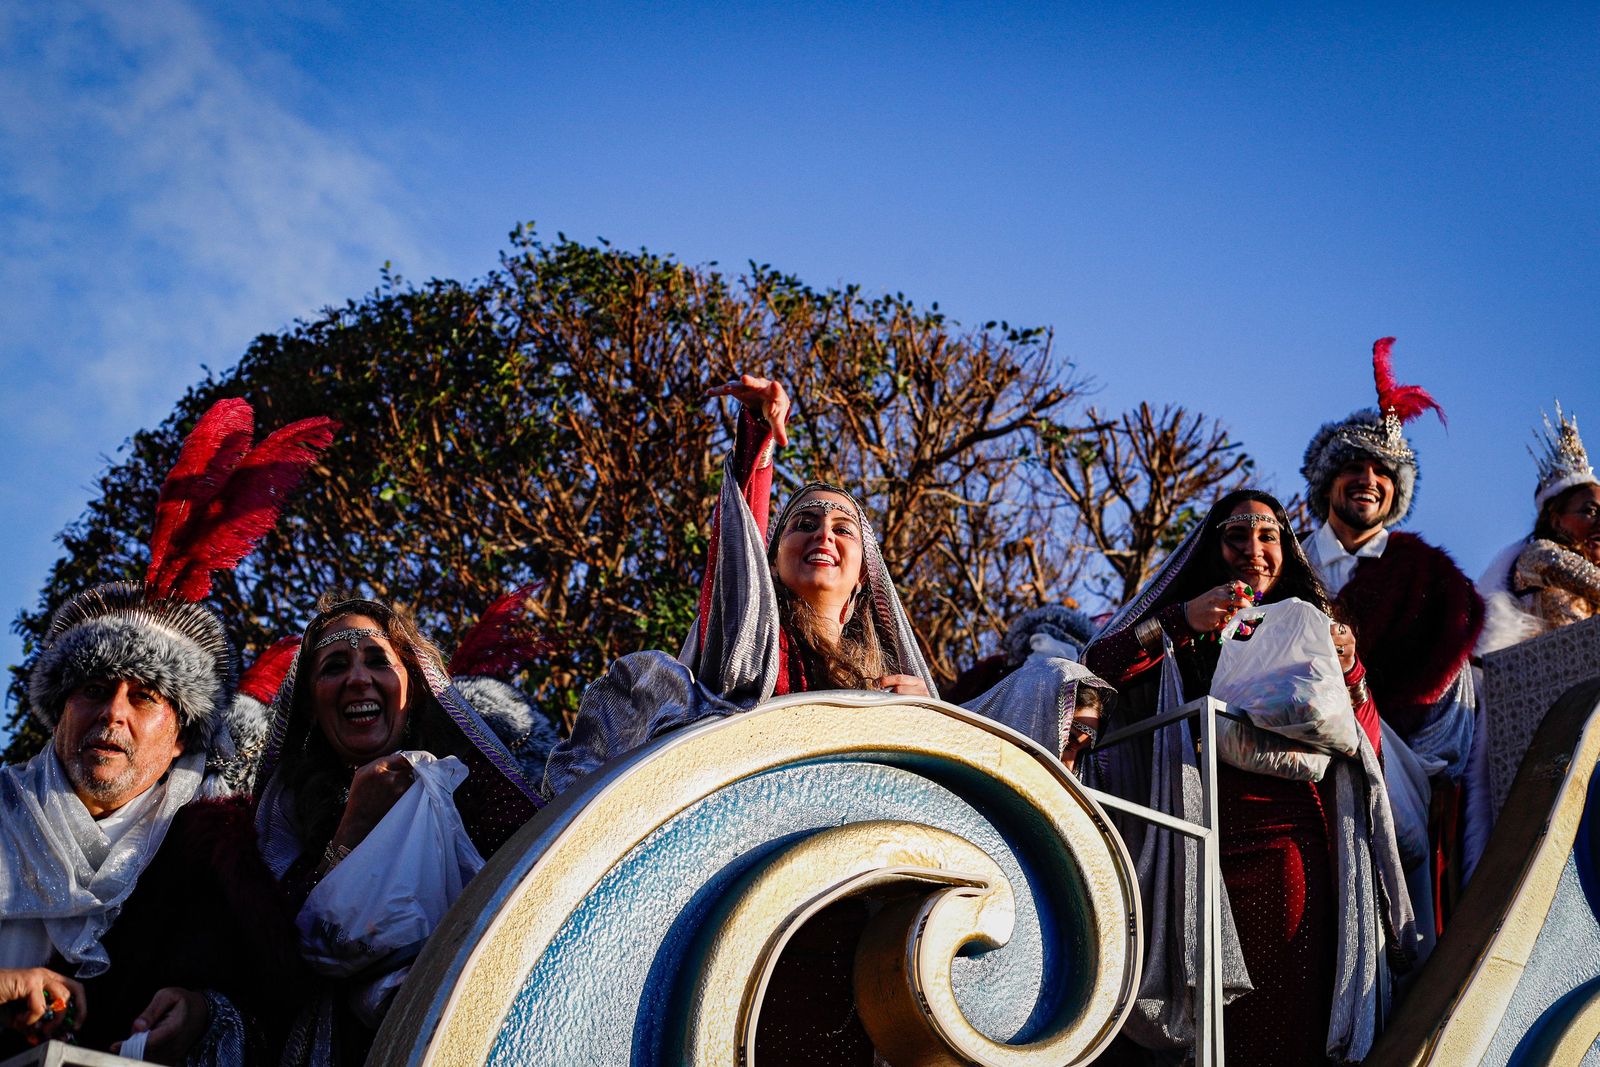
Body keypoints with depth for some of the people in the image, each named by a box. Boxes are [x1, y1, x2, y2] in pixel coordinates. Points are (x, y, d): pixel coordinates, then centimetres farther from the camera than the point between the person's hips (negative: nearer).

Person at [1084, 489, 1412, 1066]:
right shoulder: (1187, 633, 17)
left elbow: (1364, 749, 18)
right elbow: (1096, 667, -1)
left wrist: (1347, 672, 1)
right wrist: (1180, 622, -9)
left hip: (1292, 842, 2)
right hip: (1208, 840, -2)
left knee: (1287, 1018, -10)